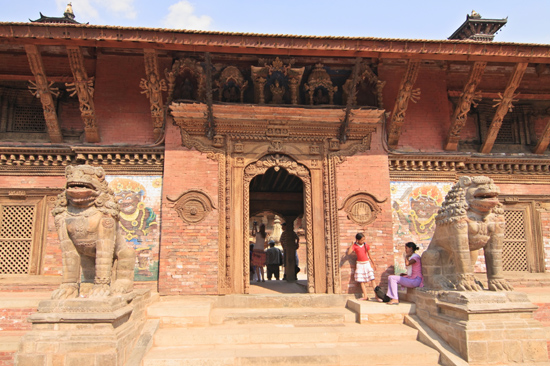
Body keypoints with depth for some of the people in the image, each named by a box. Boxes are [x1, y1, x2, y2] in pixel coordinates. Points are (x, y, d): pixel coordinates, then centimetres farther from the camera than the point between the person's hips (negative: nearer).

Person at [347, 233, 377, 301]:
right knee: (362, 281, 0)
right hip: (360, 264, 0)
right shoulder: (354, 246, -3)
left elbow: (369, 255, 12)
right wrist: (351, 245, -21)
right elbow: (349, 253, -17)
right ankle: (365, 296, 5)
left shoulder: (366, 245, 2)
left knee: (372, 279, -6)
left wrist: (373, 263, 15)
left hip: (367, 263, 1)